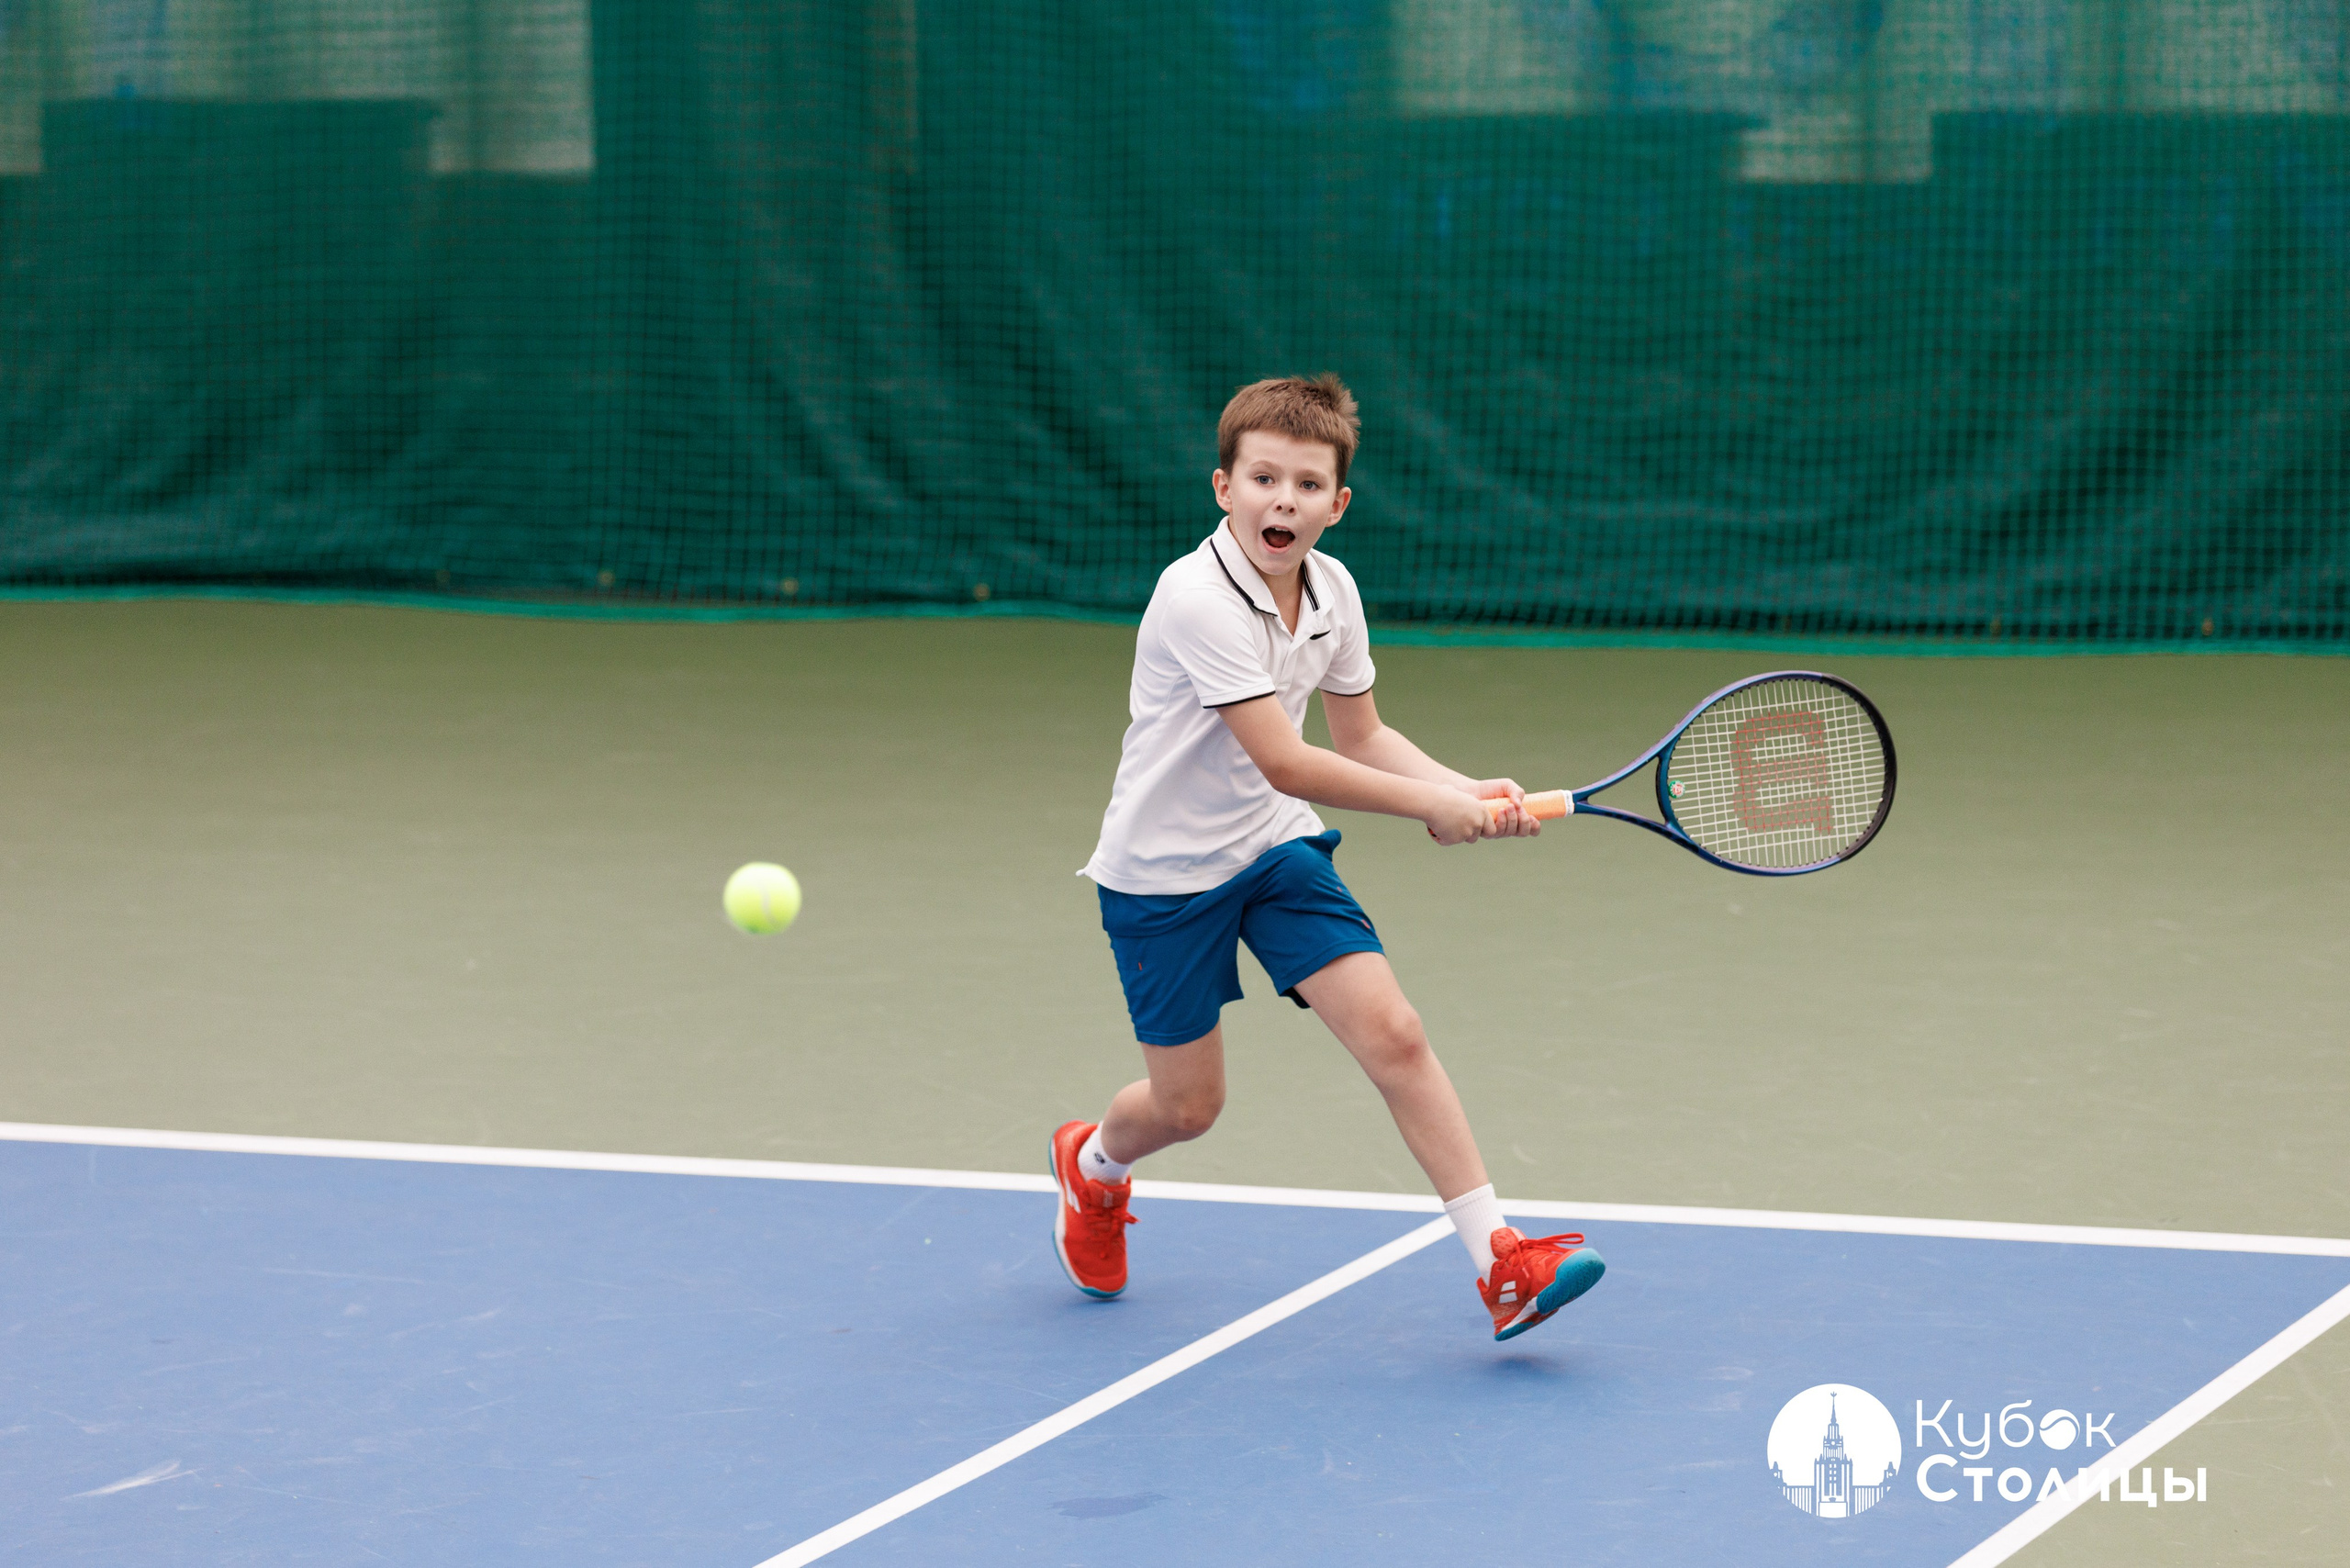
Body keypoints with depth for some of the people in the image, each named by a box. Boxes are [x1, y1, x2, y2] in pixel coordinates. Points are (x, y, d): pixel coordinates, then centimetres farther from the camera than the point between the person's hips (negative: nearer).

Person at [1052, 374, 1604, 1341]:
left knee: (1393, 1034, -11)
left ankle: (1500, 1261, -11)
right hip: (1165, 871, -5)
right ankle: (1092, 1167, 43)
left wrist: (1469, 791, -9)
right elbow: (1282, 762, -30)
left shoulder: (1332, 590, -4)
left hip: (1277, 847, 5)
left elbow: (1360, 736, 9)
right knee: (1187, 1104, 6)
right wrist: (1433, 808, -27)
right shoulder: (1197, 598, -27)